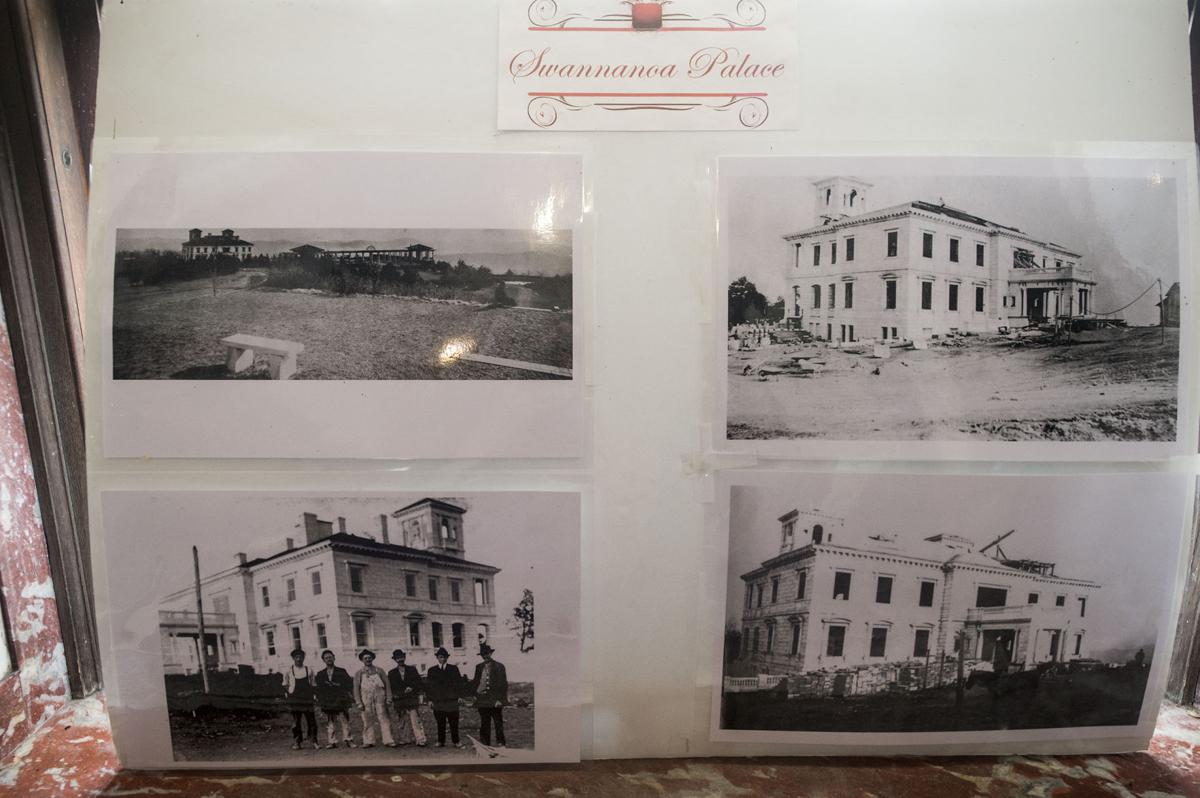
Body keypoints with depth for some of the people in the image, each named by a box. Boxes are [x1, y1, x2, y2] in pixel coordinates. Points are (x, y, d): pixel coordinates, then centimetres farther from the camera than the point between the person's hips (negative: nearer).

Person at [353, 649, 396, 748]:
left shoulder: (379, 671, 10)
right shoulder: (359, 674, 10)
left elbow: (387, 685, 8)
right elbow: (356, 689, 6)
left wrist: (388, 699, 0)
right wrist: (359, 703, -3)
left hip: (380, 699, -1)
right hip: (366, 701, 1)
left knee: (383, 720, -5)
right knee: (367, 721, 0)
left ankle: (388, 741, -6)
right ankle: (369, 741, 9)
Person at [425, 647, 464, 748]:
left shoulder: (453, 669, 10)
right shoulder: (432, 670, 11)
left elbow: (459, 682, 8)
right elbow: (428, 685, 9)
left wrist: (459, 696, 0)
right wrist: (430, 699, 1)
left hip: (452, 700, -1)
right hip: (438, 701, 1)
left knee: (454, 723, -2)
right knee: (440, 724, 3)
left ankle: (455, 741, 6)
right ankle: (441, 741, 13)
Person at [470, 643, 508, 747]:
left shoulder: (499, 667, -3)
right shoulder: (479, 667, 10)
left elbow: (503, 684, -5)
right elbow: (475, 682, 16)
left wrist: (500, 699, -11)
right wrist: (474, 694, 4)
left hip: (495, 701, -4)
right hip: (482, 700, 4)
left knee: (498, 723, 1)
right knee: (484, 724, 11)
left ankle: (501, 743, 10)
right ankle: (485, 744, 20)